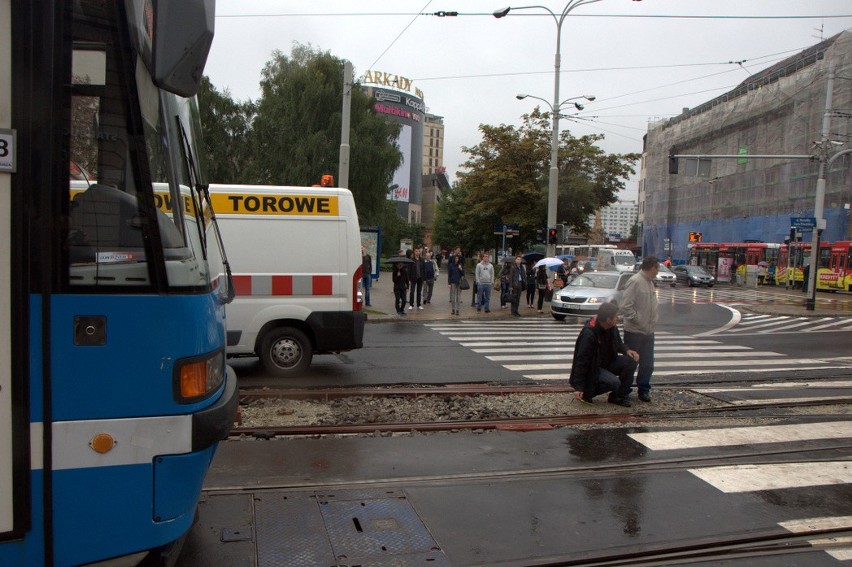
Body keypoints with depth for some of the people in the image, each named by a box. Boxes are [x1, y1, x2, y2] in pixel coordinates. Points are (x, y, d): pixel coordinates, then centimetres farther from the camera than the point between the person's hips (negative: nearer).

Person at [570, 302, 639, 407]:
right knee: (614, 383, -31)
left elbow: (618, 343, 16)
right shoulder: (589, 334, -29)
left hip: (607, 363, 8)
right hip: (592, 369, -8)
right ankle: (587, 393, -4)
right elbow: (581, 361, -26)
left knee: (631, 360, -12)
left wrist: (627, 350, -9)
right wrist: (578, 387, -24)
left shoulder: (612, 328, -5)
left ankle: (618, 396, -1)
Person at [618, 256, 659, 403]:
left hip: (648, 331, 8)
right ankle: (623, 391, 14)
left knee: (647, 363, 13)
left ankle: (644, 389, 27)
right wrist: (638, 321, -17)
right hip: (634, 331, -8)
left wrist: (652, 322, 7)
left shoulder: (650, 282, 11)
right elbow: (625, 307, -22)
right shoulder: (635, 281, -17)